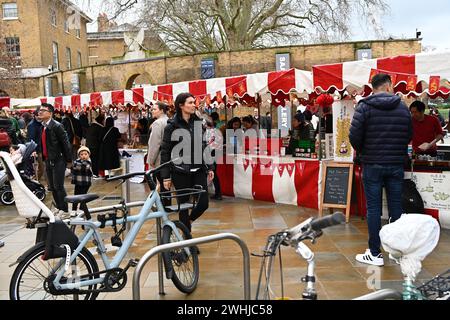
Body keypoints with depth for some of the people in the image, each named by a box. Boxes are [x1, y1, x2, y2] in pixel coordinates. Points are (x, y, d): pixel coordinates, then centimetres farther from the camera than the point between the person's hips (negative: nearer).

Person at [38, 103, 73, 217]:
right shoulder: (42, 127, 8)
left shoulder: (57, 126, -15)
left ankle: (65, 211, 6)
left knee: (58, 186, -5)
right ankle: (59, 208, 28)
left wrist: (69, 160, -11)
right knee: (52, 187, 14)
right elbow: (43, 143, 15)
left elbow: (66, 143, -14)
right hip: (48, 160, 8)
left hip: (58, 160, -8)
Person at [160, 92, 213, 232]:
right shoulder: (172, 125, -6)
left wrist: (209, 168, 11)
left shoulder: (197, 122, 8)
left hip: (198, 170, 5)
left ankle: (188, 221, 32)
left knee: (204, 203, 2)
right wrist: (166, 176, -10)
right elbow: (165, 152, -6)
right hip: (181, 172, -4)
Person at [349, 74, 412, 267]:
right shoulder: (403, 107, 4)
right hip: (396, 165, 3)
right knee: (396, 207, 11)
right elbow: (409, 136, 7)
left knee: (373, 208, 2)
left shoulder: (365, 106, -6)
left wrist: (362, 152, 6)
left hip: (373, 165, -3)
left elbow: (354, 136, -13)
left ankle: (375, 254, 6)